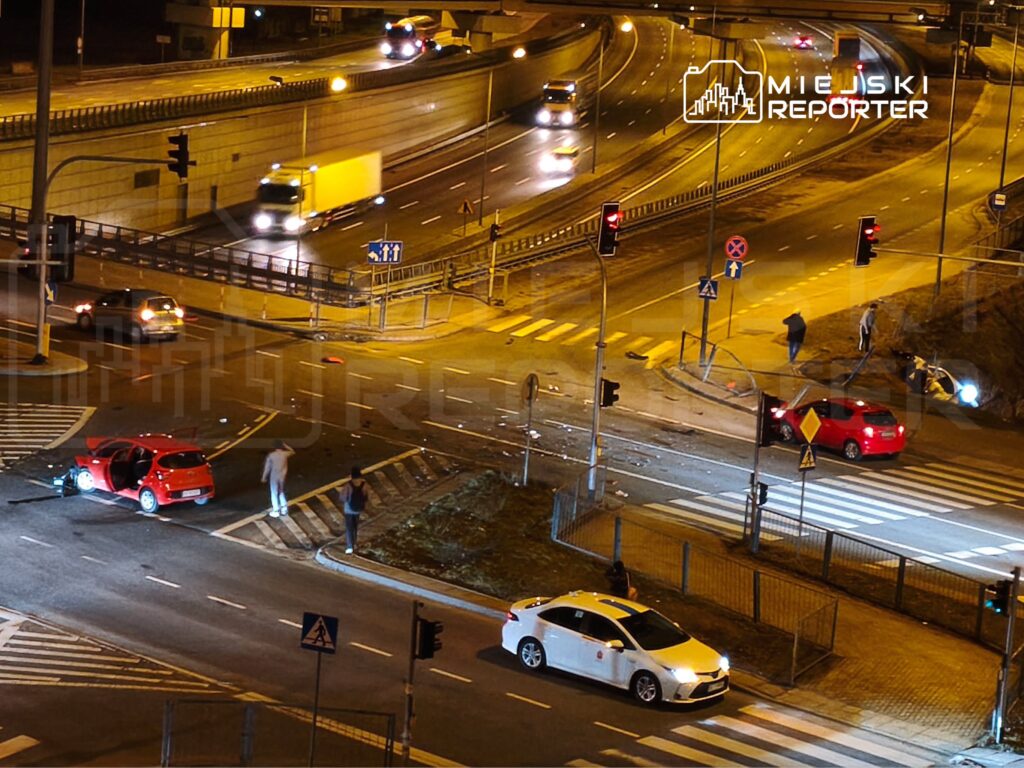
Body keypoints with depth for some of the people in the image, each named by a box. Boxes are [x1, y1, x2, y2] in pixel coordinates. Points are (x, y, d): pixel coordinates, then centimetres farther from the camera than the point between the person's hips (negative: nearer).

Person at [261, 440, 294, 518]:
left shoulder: (271, 455, -14)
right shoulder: (285, 454, -7)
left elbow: (267, 467, -9)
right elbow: (292, 452, 17)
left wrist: (264, 477, 2)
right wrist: (285, 445, 14)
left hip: (274, 477, -3)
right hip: (282, 477, 3)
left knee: (274, 494, 8)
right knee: (281, 493, 22)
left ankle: (276, 511, 10)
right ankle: (284, 509, 22)